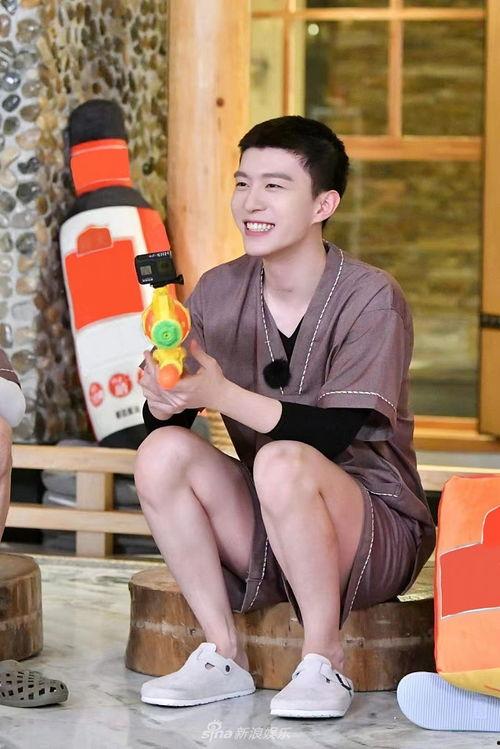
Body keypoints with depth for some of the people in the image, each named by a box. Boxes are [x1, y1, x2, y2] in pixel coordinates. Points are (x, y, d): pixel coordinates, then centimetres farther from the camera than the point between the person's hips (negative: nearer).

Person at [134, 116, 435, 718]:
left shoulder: (371, 299, -14)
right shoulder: (218, 293, 1)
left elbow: (331, 435, -24)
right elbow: (165, 418, -2)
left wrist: (219, 393, -34)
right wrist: (163, 400, -27)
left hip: (374, 530, -5)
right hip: (263, 533, 5)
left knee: (282, 462, -34)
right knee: (163, 450, -18)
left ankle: (324, 664, -16)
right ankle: (222, 656, -10)